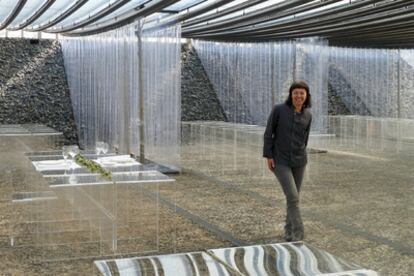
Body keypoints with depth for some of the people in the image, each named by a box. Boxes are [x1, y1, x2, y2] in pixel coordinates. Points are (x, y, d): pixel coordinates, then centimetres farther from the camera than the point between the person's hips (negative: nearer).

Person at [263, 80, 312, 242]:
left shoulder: (307, 115, -1)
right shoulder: (279, 109, -14)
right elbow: (268, 133, -8)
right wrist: (268, 156, -12)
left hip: (298, 161, 4)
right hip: (280, 160, -4)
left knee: (293, 197, 11)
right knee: (293, 197, -15)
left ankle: (289, 231, 30)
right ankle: (298, 236, -6)